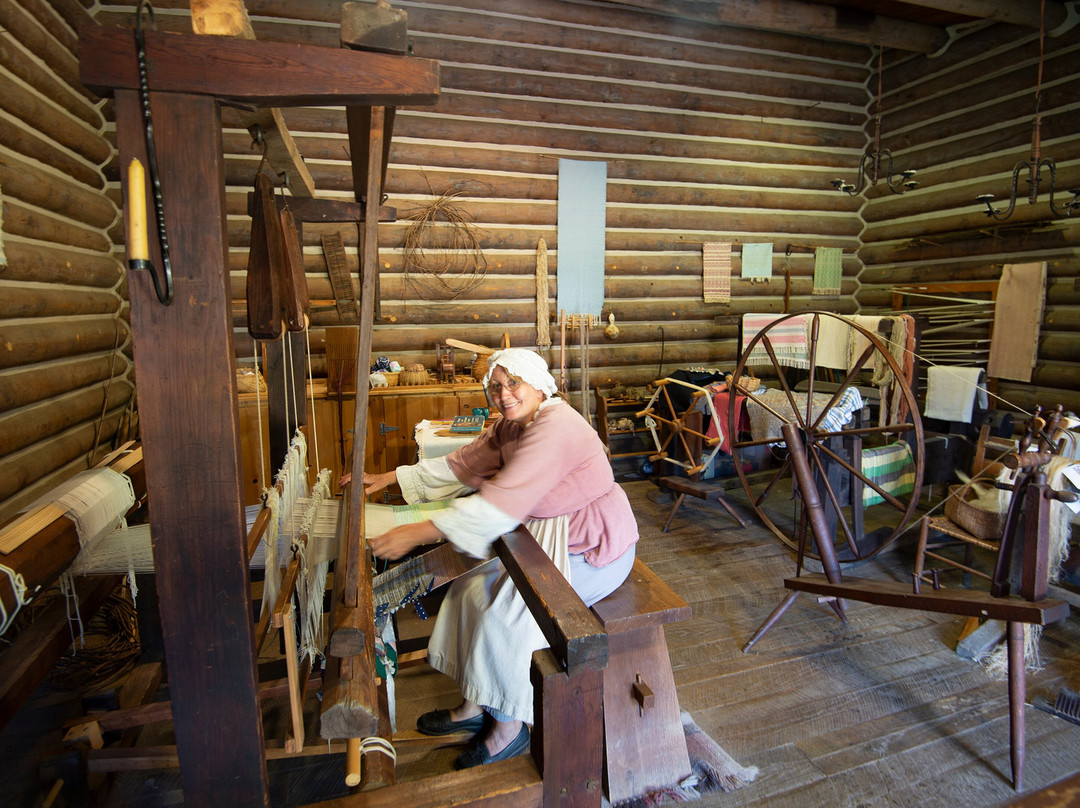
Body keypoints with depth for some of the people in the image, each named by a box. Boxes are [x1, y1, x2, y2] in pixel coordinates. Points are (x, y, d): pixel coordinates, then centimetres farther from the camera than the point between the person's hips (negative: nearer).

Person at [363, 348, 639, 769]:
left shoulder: (554, 428, -28)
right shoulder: (509, 426, 3)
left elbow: (501, 504, -34)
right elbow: (461, 465, 9)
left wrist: (419, 532, -34)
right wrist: (389, 477, 7)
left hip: (591, 552, -9)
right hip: (548, 543, 9)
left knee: (503, 615, -16)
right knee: (473, 589, 4)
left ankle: (511, 724, 9)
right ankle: (475, 705, 21)